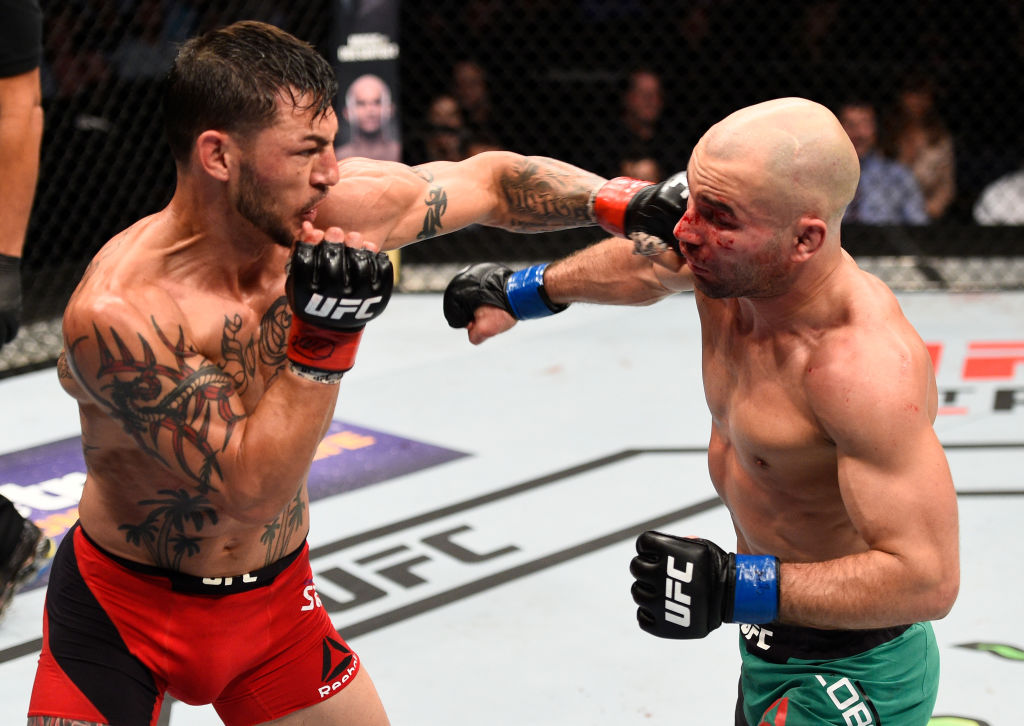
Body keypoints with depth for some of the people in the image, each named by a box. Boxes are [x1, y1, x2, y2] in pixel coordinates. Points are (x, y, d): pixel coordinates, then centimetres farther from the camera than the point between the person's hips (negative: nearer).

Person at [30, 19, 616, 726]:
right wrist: (325, 338, -36)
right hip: (121, 612, -4)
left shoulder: (338, 207, -15)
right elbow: (251, 489, -30)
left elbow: (494, 181, 1)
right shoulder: (118, 314, -31)